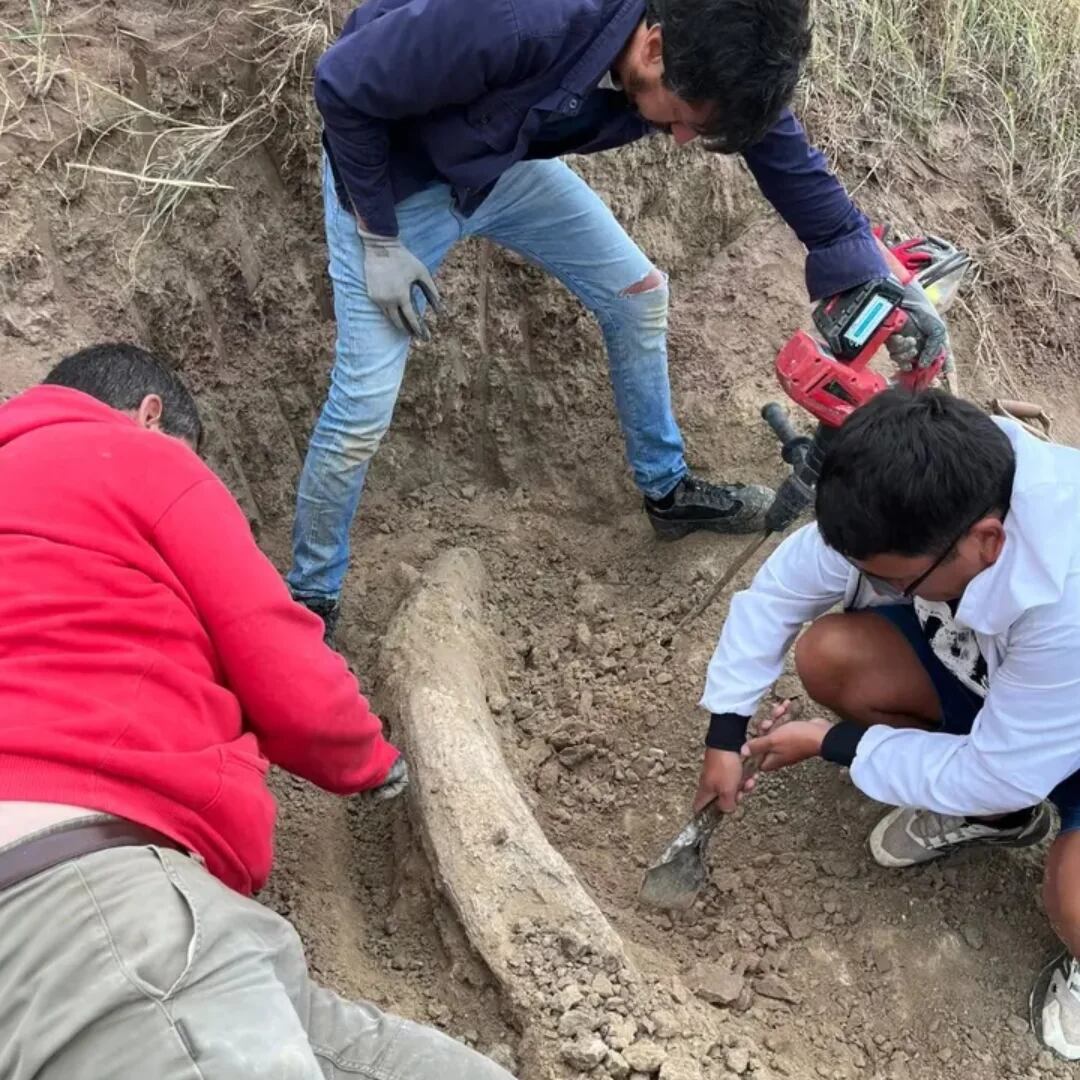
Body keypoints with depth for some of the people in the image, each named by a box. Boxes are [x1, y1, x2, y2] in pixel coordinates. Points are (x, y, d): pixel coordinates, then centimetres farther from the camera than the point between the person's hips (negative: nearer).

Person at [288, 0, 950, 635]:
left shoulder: (712, 56, -21)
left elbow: (791, 161, -5)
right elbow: (344, 85, -27)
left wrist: (882, 280, -8)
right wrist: (379, 241, -20)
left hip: (506, 162, 6)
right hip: (390, 172, -5)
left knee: (638, 295, 7)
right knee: (365, 409, -8)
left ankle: (667, 491, 29)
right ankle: (310, 603, 14)